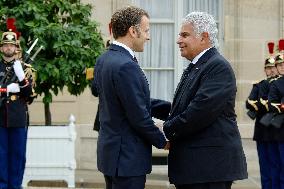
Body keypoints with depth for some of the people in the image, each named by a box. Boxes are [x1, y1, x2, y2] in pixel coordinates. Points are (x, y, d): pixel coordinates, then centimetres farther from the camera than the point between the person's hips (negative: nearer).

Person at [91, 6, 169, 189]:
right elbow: (139, 116, -21)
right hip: (128, 157, -10)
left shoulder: (103, 60, 8)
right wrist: (162, 141, -4)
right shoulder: (126, 66, -21)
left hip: (110, 150, 10)